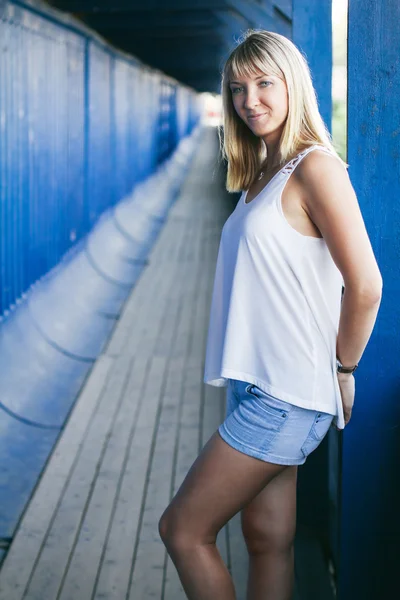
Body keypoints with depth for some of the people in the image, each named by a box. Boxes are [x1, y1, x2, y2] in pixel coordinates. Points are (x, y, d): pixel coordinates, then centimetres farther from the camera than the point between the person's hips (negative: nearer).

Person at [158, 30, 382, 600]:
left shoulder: (315, 167, -13)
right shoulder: (263, 175, 15)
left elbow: (365, 285, -17)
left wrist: (342, 367, -5)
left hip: (285, 396, -8)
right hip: (258, 385, 8)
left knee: (182, 530, -2)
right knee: (268, 541, 14)